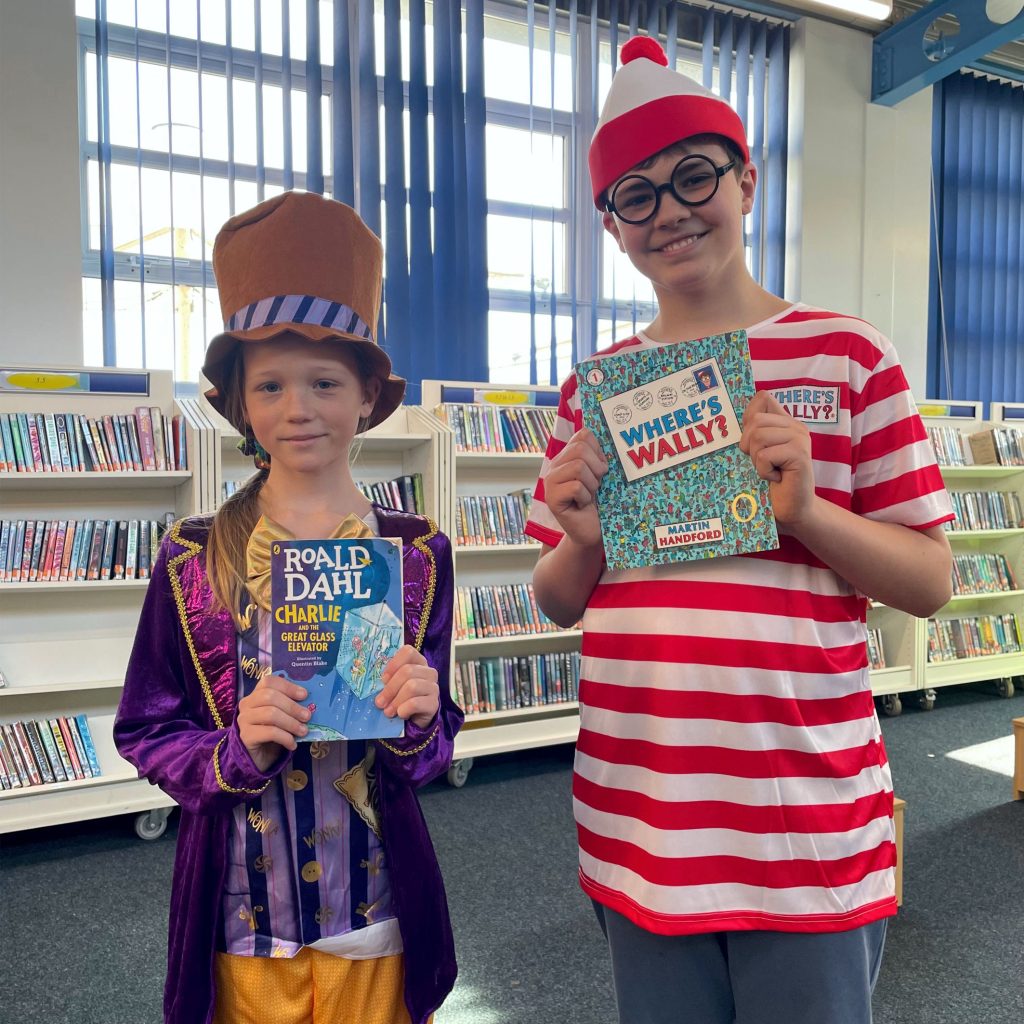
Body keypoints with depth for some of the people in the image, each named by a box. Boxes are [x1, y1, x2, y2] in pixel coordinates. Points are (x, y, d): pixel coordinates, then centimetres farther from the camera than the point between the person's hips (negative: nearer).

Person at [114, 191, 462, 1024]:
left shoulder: (418, 555, -8)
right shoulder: (192, 559, -8)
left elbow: (432, 752, 0)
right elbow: (144, 731, -2)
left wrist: (418, 722, -22)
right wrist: (236, 749, -19)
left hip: (373, 916, 0)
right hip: (238, 916, 0)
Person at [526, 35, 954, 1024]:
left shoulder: (848, 359, -3)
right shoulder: (593, 390, 5)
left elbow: (931, 583, -2)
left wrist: (803, 508, -19)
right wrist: (581, 539, -11)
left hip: (807, 822, -2)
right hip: (635, 820, 3)